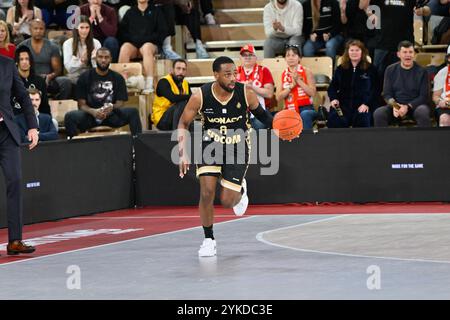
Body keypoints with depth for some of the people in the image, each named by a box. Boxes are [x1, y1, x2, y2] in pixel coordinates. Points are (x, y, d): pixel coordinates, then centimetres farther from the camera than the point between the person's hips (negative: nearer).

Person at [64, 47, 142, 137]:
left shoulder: (118, 78, 8)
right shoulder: (85, 77, 5)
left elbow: (120, 103, 3)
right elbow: (82, 104, 0)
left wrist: (111, 107, -23)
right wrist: (93, 112, -24)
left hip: (112, 114, 1)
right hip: (90, 114, -1)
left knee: (133, 112, -27)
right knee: (69, 117, -31)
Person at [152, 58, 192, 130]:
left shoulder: (185, 84, 9)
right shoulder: (164, 82, -13)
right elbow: (173, 98, -30)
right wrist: (190, 96, -25)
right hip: (161, 119, -7)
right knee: (182, 104, -28)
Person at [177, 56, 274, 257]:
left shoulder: (245, 93, -19)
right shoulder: (200, 96, -19)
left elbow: (261, 114, 0)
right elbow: (183, 124, -7)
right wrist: (183, 154, -16)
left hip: (238, 147, 0)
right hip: (211, 144, 0)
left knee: (227, 201, -5)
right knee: (206, 192, -15)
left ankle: (240, 190, 34)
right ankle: (209, 240, 3)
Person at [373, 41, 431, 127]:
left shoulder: (422, 71, 1)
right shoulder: (390, 70, 8)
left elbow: (424, 96, -2)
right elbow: (386, 94, 7)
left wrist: (408, 107, -19)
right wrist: (394, 105, -16)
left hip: (415, 105, -2)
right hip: (396, 105, 2)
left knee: (423, 112, -37)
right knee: (378, 113, -27)